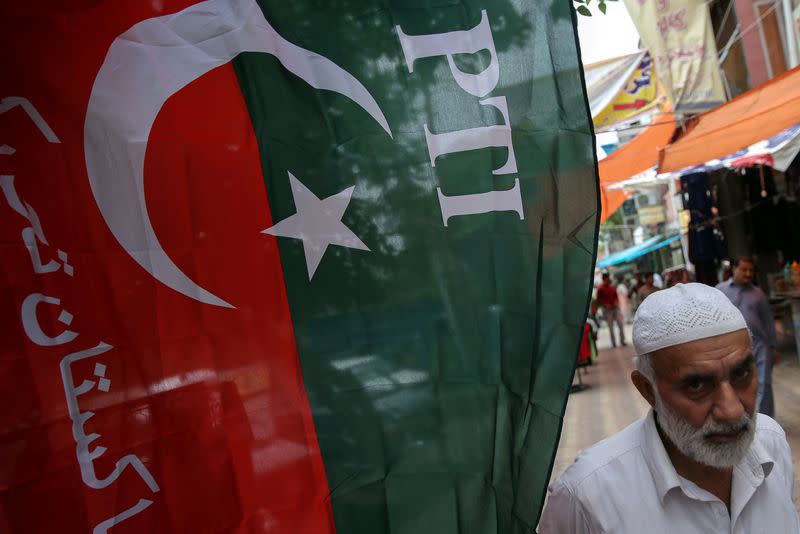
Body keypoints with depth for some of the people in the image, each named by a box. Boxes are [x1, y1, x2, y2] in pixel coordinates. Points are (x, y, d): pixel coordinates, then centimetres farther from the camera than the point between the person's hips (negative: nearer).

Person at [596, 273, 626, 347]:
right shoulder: (600, 289, -7)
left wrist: (617, 302, -1)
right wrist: (606, 305, -15)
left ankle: (622, 340, 8)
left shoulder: (612, 287, 7)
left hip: (615, 308, 4)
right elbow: (598, 300, -4)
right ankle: (613, 343, 9)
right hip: (607, 310, -4)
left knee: (621, 324, -3)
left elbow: (616, 296, 17)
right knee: (611, 327, 2)